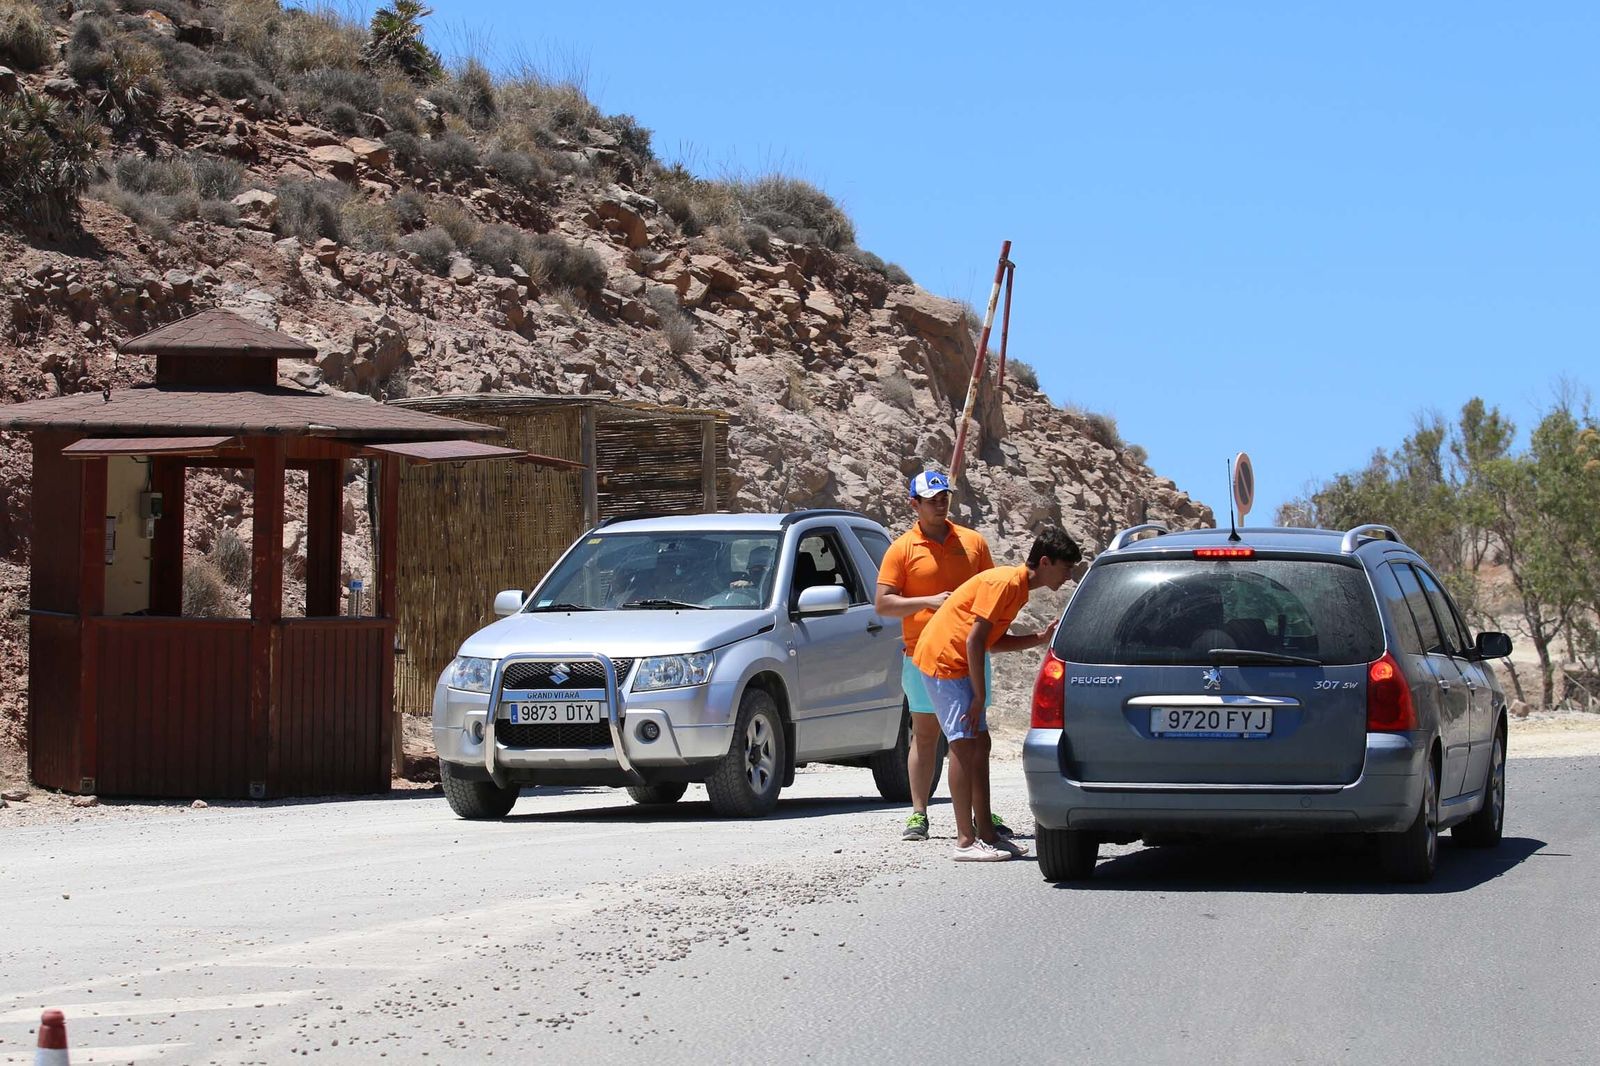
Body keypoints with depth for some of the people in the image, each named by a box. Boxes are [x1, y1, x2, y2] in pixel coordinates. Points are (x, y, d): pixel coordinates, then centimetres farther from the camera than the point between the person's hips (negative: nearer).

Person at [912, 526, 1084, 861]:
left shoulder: (1018, 588, 12)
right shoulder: (1003, 583, -19)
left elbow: (995, 641, 16)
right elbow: (975, 640, -22)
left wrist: (1040, 639, 4)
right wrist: (980, 696, -18)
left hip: (958, 665, 10)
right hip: (942, 659, -10)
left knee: (979, 743, 9)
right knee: (964, 743, -12)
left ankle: (986, 833, 13)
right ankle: (965, 842, -13)